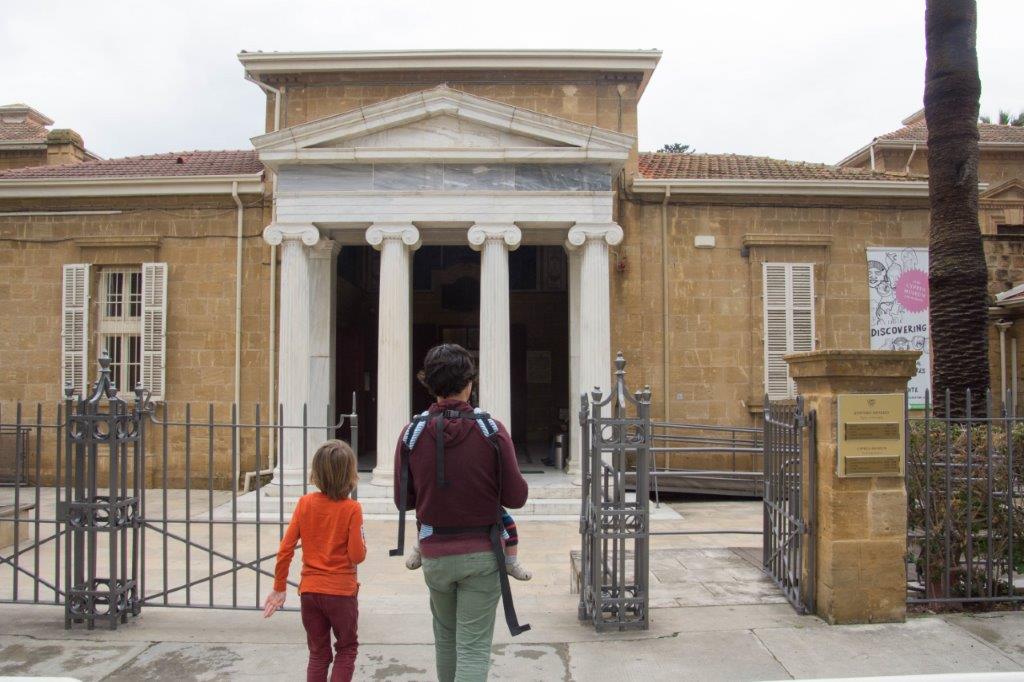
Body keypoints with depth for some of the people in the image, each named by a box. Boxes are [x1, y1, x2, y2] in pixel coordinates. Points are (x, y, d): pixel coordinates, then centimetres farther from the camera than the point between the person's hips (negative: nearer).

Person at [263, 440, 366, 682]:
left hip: (310, 590, 3)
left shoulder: (304, 503, -4)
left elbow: (285, 549, -5)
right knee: (347, 649, 16)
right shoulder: (352, 508, -14)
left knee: (318, 654, 17)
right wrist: (361, 540, 5)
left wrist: (279, 588, 5)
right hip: (342, 591, -3)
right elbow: (357, 556, -15)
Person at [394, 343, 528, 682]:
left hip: (435, 555, 2)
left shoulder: (412, 433, -7)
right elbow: (516, 497, -9)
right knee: (474, 647, 3)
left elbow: (403, 500, 1)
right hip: (481, 553, -2)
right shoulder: (492, 430, -13)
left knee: (445, 637, 23)